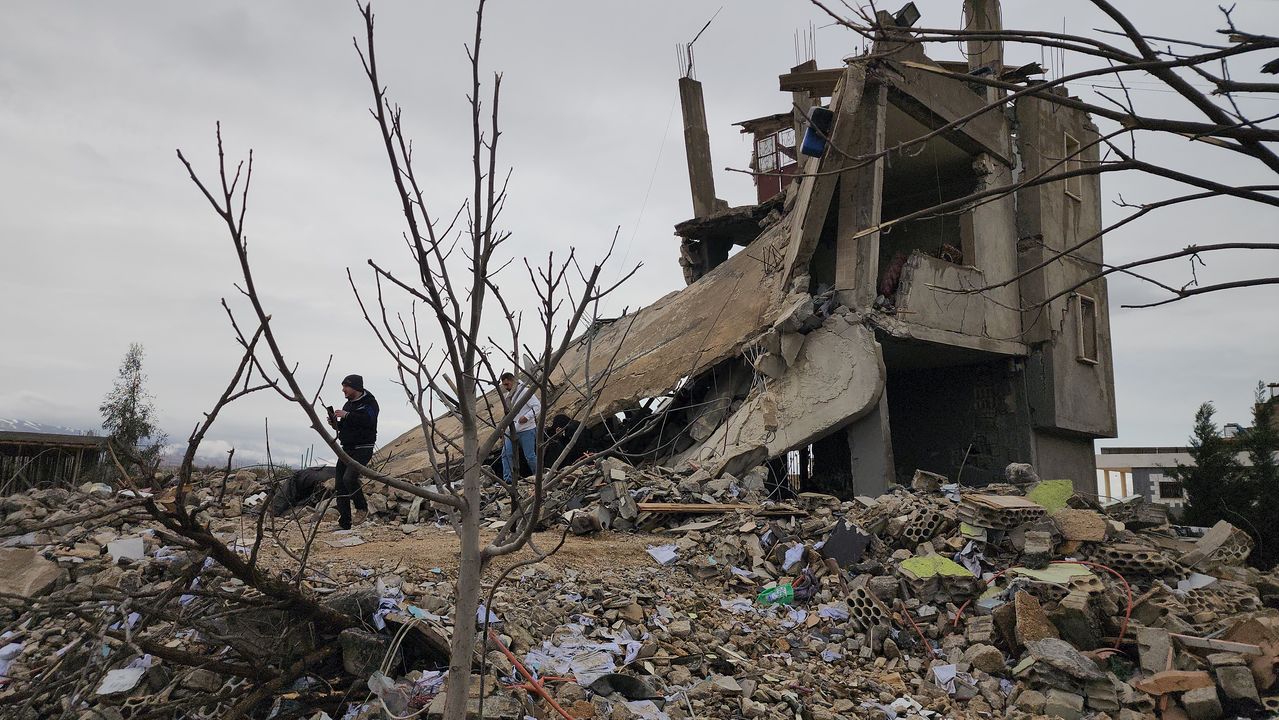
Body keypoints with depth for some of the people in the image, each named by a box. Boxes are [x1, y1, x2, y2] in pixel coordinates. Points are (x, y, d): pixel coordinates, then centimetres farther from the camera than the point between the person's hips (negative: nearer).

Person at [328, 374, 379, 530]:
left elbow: (369, 420, -27)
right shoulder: (348, 404, 17)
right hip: (347, 449, 8)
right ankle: (344, 523, 7)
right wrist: (336, 424, 3)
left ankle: (362, 507, 0)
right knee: (340, 484, 3)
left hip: (363, 449, -8)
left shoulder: (370, 402, -8)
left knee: (349, 478, -25)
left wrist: (347, 415, -25)